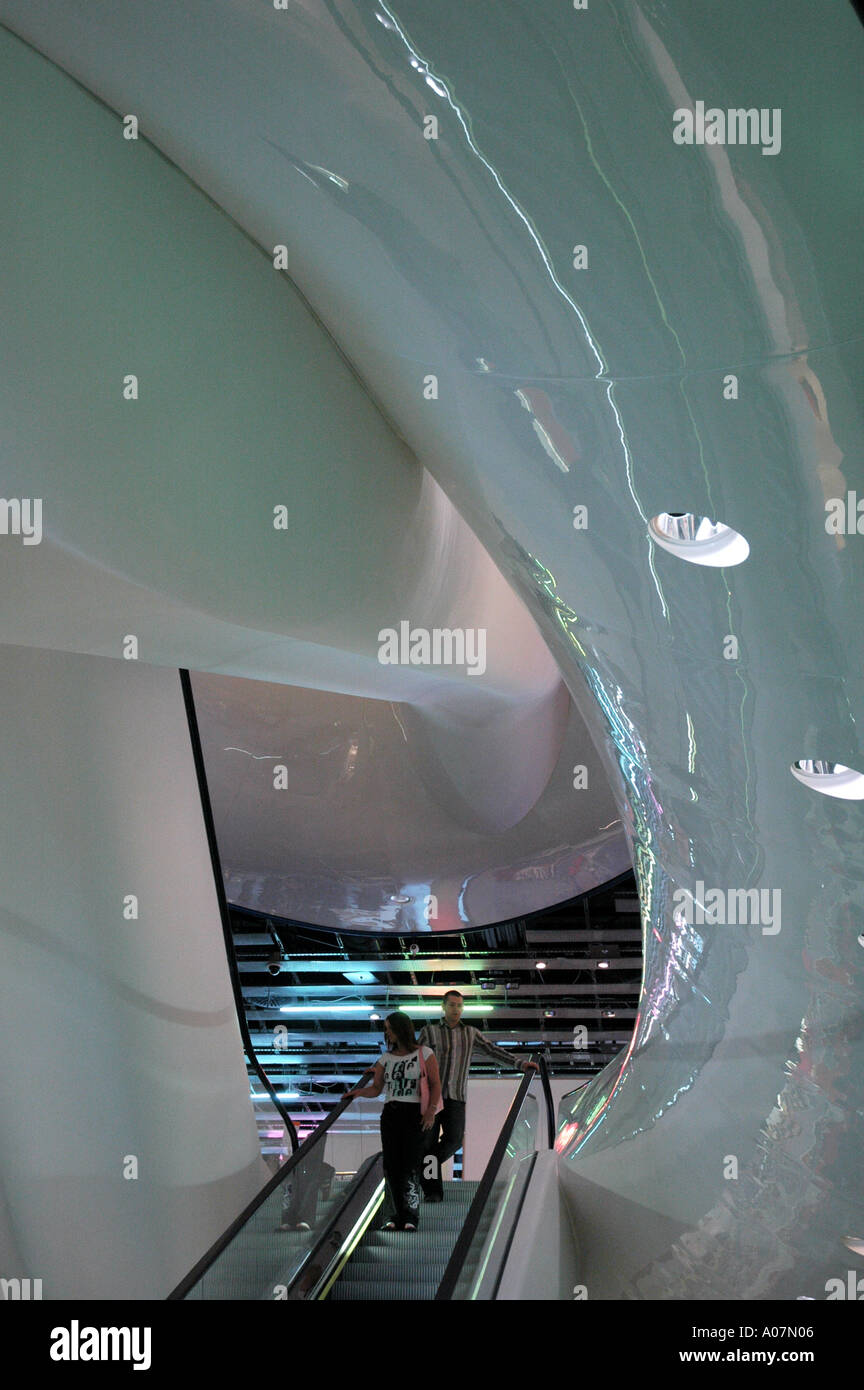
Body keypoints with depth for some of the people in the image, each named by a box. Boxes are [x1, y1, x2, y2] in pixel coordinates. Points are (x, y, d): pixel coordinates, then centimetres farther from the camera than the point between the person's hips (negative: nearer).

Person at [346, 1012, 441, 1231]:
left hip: (415, 1114, -4)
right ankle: (393, 1217, 0)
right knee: (391, 1165, -2)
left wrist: (431, 1110, -14)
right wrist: (360, 1091, -10)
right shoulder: (387, 1058, 14)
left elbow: (436, 1084, -2)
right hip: (390, 1114, 4)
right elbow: (376, 1089, 11)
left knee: (411, 1164, -11)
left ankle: (411, 1218, -10)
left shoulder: (424, 1054, 2)